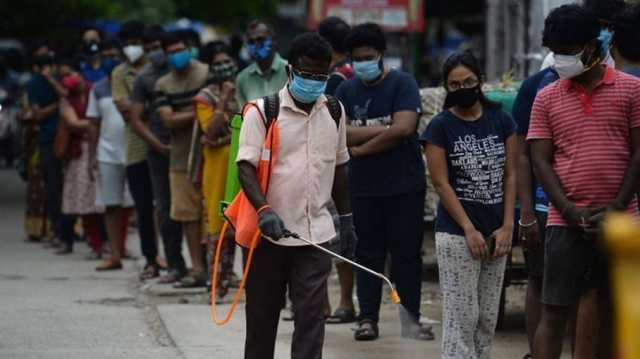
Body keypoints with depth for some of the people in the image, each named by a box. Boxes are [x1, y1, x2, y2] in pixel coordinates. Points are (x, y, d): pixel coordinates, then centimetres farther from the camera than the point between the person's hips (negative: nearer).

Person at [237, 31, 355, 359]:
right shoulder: (262, 111, -6)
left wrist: (346, 216, 19)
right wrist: (264, 210, -27)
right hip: (269, 233, -3)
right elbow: (246, 166, -13)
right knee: (262, 316, 8)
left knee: (311, 316, -5)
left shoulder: (334, 112, 8)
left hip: (315, 233, 3)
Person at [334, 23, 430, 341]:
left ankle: (411, 319, 7)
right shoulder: (346, 90, 7)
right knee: (368, 253, 6)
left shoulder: (402, 84, -4)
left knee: (407, 254, 1)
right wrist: (382, 130, -15)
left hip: (404, 185, -3)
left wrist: (360, 147, -10)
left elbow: (404, 128, -18)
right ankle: (368, 317, 10)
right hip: (363, 187, 3)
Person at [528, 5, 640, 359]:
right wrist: (571, 212, -9)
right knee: (554, 311, -5)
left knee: (599, 300, 10)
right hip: (566, 220, 0)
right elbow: (540, 160, 3)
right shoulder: (547, 98, 6)